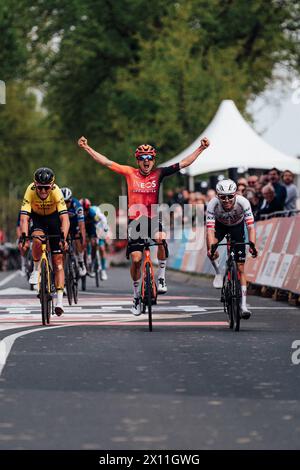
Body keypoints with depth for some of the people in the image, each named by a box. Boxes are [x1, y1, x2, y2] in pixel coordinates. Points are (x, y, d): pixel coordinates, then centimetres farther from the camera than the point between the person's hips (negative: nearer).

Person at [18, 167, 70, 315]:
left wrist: (63, 238, -52)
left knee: (58, 260, -7)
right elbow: (24, 218, -36)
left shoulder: (56, 192, -33)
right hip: (37, 218, 0)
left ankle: (59, 301, -6)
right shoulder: (30, 191, -31)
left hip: (53, 218, 0)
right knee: (37, 239, -35)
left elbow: (65, 219, -38)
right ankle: (36, 270, -8)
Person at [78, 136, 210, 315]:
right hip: (135, 220, 0)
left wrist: (201, 148, -10)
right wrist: (87, 147, -5)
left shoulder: (158, 174, -2)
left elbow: (184, 163, -4)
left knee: (162, 238, -32)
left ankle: (161, 277, -14)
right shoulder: (130, 173, -2)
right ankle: (136, 296, 14)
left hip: (153, 219, 0)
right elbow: (106, 162, -1)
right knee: (136, 259, -6)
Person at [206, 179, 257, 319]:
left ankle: (244, 305, 0)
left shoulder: (243, 202, -35)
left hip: (237, 227, 0)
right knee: (211, 253, -31)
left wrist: (252, 244, -55)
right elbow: (210, 229, -38)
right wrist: (211, 248, -54)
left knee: (241, 268, -5)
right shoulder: (213, 204, -34)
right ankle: (218, 272, 1)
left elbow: (250, 227, -38)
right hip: (220, 225, 0)